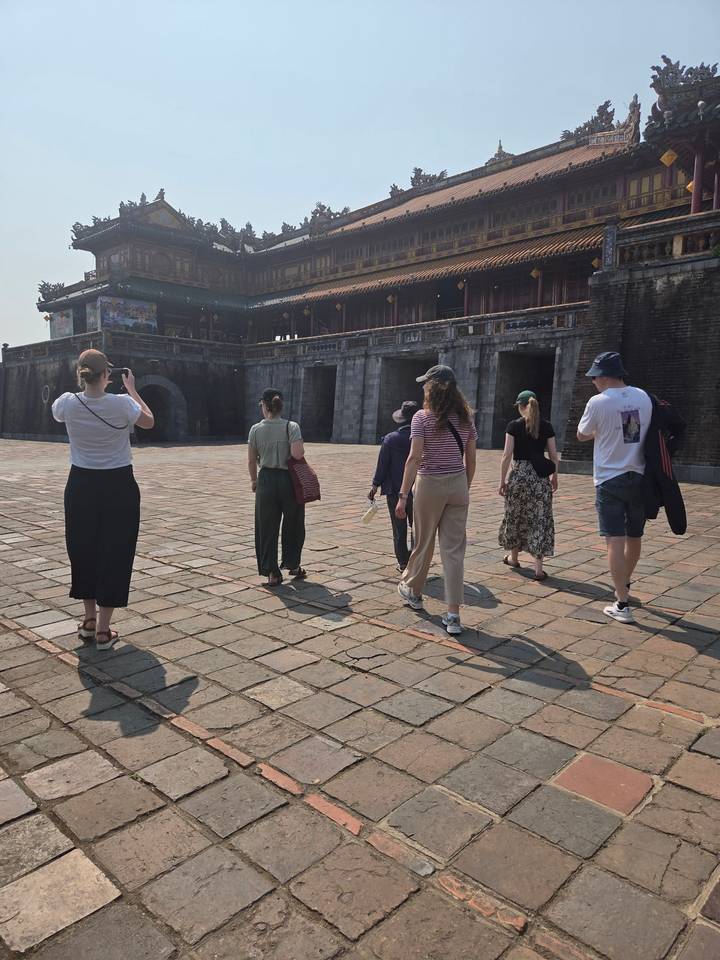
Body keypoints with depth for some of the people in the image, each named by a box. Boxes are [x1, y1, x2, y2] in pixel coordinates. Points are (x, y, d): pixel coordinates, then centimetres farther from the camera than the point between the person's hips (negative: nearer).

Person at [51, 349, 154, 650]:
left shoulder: (68, 403, -9)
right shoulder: (122, 404, -15)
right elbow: (149, 421, 6)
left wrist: (85, 386, 19)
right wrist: (132, 389, 13)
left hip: (81, 486, 3)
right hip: (118, 487, -2)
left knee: (83, 551, 18)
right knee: (114, 553, 5)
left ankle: (90, 620, 30)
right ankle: (103, 630, 8)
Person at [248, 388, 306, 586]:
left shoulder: (255, 429, -3)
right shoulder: (291, 427, -9)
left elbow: (251, 460, 1)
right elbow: (297, 454, -22)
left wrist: (254, 480, 17)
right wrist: (301, 448, 1)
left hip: (266, 480, 1)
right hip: (289, 480, -1)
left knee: (267, 528, 9)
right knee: (292, 525, 18)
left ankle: (272, 573, 12)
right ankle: (293, 565, 31)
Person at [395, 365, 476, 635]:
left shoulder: (422, 417, -8)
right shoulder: (465, 418, 6)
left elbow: (414, 458, -15)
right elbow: (470, 460, 8)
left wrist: (403, 495, -15)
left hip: (430, 485, -3)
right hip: (458, 485, 3)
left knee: (423, 543, 15)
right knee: (454, 549, 3)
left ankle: (412, 590, 40)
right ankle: (453, 615, 2)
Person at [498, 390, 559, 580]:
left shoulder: (514, 426, -4)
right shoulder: (547, 426, 3)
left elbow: (507, 455, -7)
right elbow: (554, 455, 4)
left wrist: (502, 481, -2)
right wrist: (554, 476, 18)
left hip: (519, 475, -1)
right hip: (540, 477, 2)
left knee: (515, 516, 15)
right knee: (539, 519, 3)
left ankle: (513, 557, 32)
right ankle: (538, 567, -1)